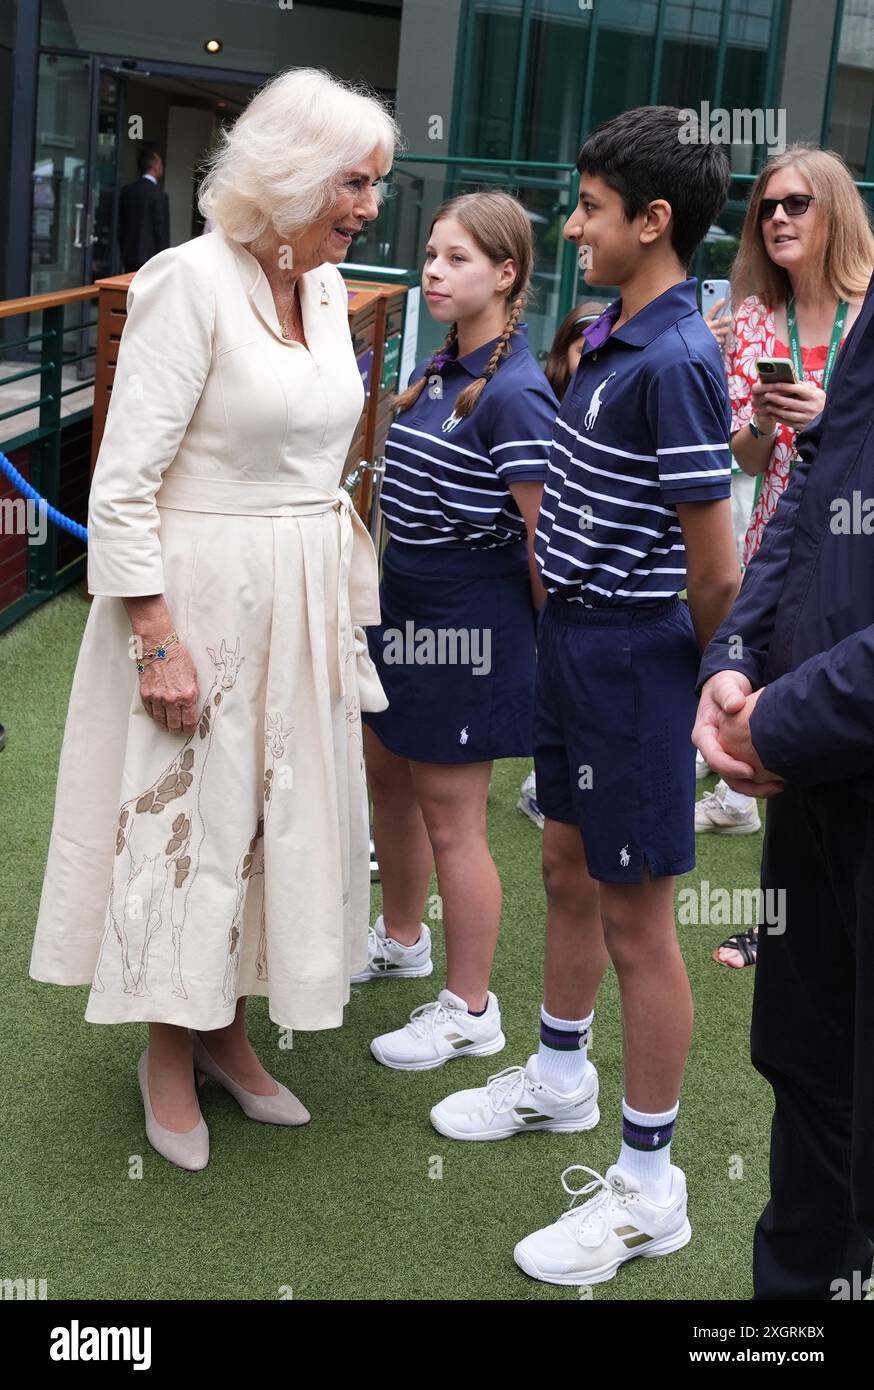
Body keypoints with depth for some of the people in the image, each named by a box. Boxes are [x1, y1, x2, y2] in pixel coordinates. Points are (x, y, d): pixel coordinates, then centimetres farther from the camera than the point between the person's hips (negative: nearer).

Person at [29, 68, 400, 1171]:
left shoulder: (325, 286, 6)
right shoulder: (190, 281, -16)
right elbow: (123, 481, -17)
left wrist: (347, 602, 14)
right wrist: (157, 638, -20)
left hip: (303, 598, 7)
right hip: (203, 593, -7)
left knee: (278, 812, 15)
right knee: (186, 815, 6)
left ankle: (225, 1030, 34)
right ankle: (168, 1052, 27)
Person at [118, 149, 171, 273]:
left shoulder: (126, 190, 7)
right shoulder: (158, 195, -13)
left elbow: (121, 225, 12)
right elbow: (162, 230, -12)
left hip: (129, 255, 7)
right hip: (149, 256, -6)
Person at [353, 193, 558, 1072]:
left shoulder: (514, 394, -20)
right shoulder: (437, 370, 7)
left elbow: (544, 535, -18)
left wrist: (546, 644, -11)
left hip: (470, 618, -9)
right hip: (405, 600, 9)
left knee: (450, 816, 1)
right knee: (387, 774, 22)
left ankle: (470, 1011, 18)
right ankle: (400, 939, 46)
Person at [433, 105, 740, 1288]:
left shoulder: (676, 362, -22)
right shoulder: (612, 336, 7)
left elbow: (717, 571, -22)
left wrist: (676, 663, -4)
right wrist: (568, 629, 15)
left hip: (633, 659, -9)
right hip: (574, 641, 9)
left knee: (635, 919, 1)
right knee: (568, 872, 22)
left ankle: (649, 1186, 16)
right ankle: (560, 1078, 44)